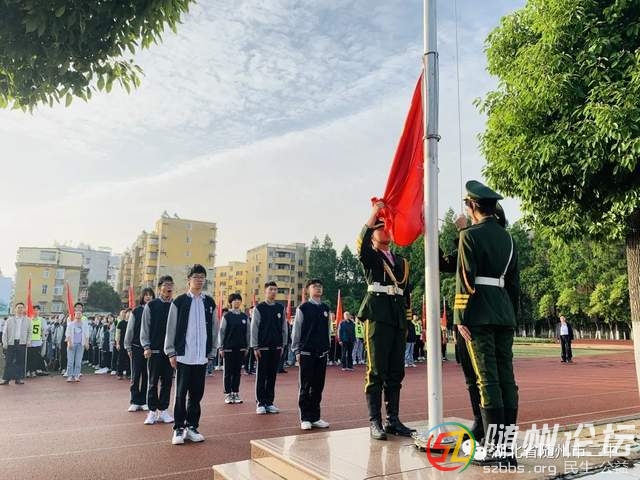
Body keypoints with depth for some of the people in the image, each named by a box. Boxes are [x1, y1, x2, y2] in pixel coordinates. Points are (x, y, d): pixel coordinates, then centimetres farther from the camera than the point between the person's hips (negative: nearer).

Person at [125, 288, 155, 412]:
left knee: (147, 375, 5)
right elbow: (129, 330, 6)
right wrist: (128, 347, 5)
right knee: (135, 375, 3)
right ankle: (134, 402, 11)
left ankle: (144, 401, 14)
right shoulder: (136, 311, 2)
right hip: (137, 347, -1)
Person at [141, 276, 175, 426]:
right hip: (154, 350, -2)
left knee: (167, 382, 7)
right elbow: (145, 327, 0)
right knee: (153, 382, 4)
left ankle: (163, 410, 17)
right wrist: (146, 347, -7)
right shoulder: (151, 305, 0)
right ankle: (152, 411, 13)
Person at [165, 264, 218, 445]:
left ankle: (192, 427, 19)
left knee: (197, 393, 9)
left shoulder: (209, 302, 8)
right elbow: (171, 328, -1)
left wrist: (211, 352, 8)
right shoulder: (179, 301, -2)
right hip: (183, 355, -3)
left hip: (202, 357, 3)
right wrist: (171, 352, -4)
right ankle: (179, 429, 12)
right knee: (181, 393, 3)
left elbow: (214, 328, 11)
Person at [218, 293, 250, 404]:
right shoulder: (226, 316, -3)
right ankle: (228, 394, 12)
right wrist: (221, 348, -4)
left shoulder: (245, 317, 6)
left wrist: (247, 347, 7)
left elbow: (248, 332, 10)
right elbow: (221, 332, -2)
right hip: (228, 348, -3)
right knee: (228, 372, 4)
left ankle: (236, 393, 17)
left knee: (237, 371, 8)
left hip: (241, 348, 3)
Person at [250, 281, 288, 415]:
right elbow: (254, 328, -4)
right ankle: (260, 403, 10)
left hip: (276, 347, 3)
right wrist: (255, 347, -7)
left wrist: (283, 345, 7)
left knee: (272, 376, 9)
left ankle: (269, 402, 17)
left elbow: (284, 327, 10)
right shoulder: (259, 308, -3)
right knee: (261, 376, 2)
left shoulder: (281, 308, 6)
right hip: (263, 347, -3)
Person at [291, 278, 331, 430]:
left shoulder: (325, 308, 8)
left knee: (318, 386, 9)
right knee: (305, 386, 1)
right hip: (306, 353, -4)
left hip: (322, 353, 4)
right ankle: (305, 418, 10)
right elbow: (296, 331, -3)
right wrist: (297, 351, -4)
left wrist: (327, 347, 11)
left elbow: (328, 330, 14)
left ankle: (315, 417, 18)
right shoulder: (303, 308, -4)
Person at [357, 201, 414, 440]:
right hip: (378, 317, -5)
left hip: (398, 319, 6)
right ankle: (374, 422, -1)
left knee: (396, 372, 7)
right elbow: (361, 242, -17)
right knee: (376, 371, -5)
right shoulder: (370, 257, 7)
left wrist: (406, 321, 17)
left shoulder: (401, 261, 23)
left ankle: (393, 420, 14)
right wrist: (374, 213, -14)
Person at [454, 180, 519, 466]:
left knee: (487, 379, -5)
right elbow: (514, 282, 16)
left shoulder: (470, 235, -5)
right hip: (505, 316, 7)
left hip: (480, 316, -7)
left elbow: (465, 279, -11)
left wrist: (461, 319, -9)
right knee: (506, 378, 6)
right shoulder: (508, 238, 15)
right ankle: (508, 447, 12)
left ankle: (494, 448, -1)